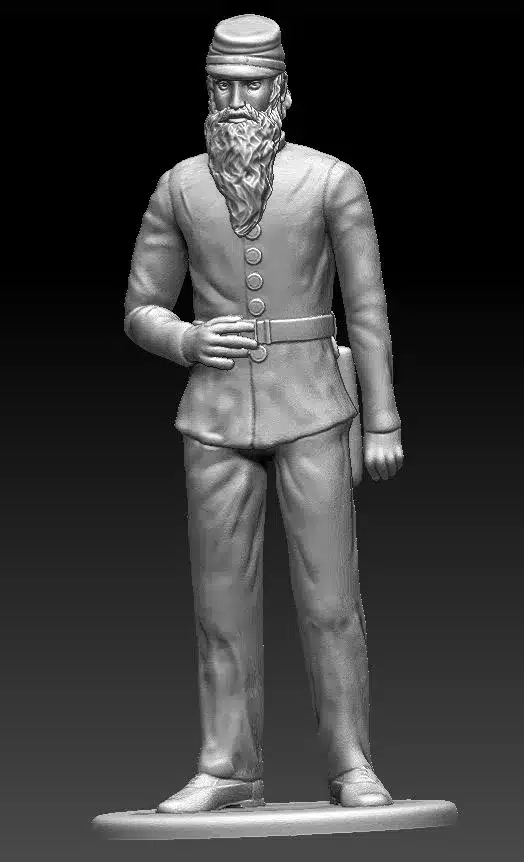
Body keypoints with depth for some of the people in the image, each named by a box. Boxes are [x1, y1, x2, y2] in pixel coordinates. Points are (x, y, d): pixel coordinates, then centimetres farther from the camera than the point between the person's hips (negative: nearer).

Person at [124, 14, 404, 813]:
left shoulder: (334, 180, -2)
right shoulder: (178, 189, 5)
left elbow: (367, 307, -1)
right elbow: (141, 312, 9)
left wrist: (384, 423, -4)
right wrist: (188, 340, -14)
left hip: (309, 410, -2)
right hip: (217, 414, 2)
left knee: (330, 593, -5)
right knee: (223, 595, 3)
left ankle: (352, 768, 3)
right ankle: (230, 770, 11)